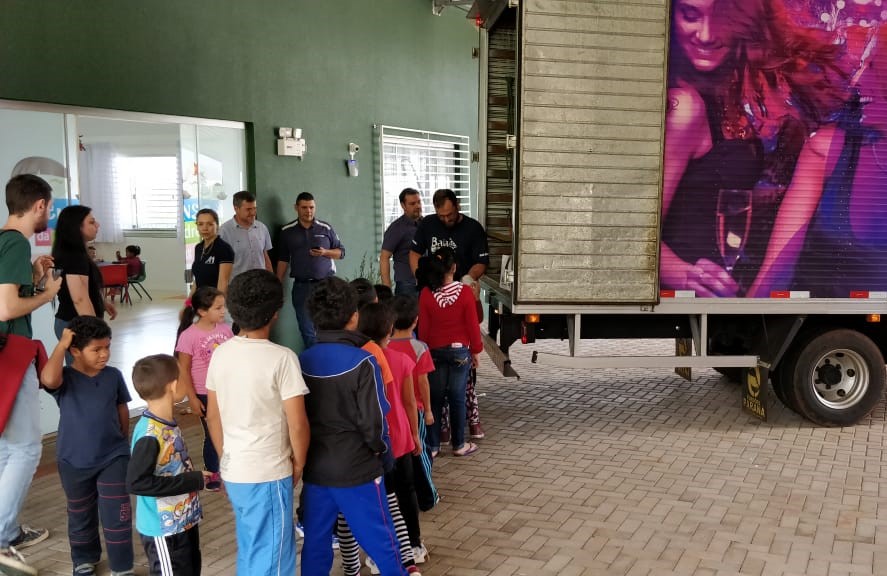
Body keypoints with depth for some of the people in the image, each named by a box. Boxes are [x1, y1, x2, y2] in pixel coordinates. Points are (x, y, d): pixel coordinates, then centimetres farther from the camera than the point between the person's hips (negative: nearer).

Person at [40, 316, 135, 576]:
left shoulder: (114, 375, -5)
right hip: (74, 461, 0)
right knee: (81, 516, 19)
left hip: (113, 457, 1)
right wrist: (61, 345, -30)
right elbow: (48, 379, -39)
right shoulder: (65, 379, -14)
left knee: (117, 515, 1)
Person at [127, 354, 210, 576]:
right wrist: (193, 481, -27)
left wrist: (198, 478, -2)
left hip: (183, 521, 9)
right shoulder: (149, 435, -26)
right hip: (164, 528, -9)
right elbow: (137, 482, -31)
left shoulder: (168, 423, 2)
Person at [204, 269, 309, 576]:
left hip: (233, 473, 7)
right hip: (268, 476, -6)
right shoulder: (281, 357, -18)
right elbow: (297, 424, -16)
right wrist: (298, 463, 1)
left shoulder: (220, 353, 1)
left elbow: (212, 416, 9)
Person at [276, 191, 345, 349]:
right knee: (307, 330, 5)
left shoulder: (326, 228, 3)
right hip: (301, 286, 1)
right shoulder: (287, 231, 6)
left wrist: (325, 252, -11)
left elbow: (341, 252, 9)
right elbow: (283, 260, 10)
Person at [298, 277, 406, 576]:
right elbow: (373, 421, -16)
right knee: (381, 541, 10)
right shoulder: (362, 362, -17)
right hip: (356, 469, -5)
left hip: (314, 468, 5)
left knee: (315, 542, 14)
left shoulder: (302, 362, -2)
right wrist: (379, 448, 4)